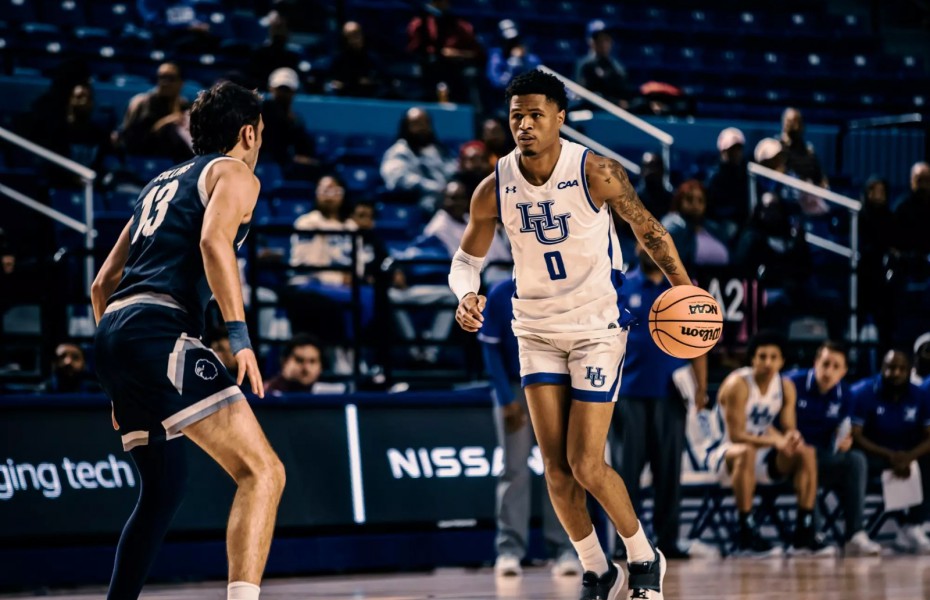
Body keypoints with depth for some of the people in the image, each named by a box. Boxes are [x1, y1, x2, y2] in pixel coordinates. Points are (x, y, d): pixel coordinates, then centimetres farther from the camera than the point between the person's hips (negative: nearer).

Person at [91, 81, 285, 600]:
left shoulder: (162, 183, 30)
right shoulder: (234, 173, 8)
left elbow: (103, 285, 30)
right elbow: (214, 241, -14)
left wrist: (122, 383, 34)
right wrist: (240, 335, -19)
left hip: (113, 331, 9)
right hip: (160, 329, -9)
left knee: (166, 485, 24)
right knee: (263, 472, -13)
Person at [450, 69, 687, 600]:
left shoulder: (595, 173, -17)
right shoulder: (495, 189, -9)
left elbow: (648, 229, -3)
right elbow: (467, 259, 4)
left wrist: (685, 289, -13)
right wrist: (467, 293, -18)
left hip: (597, 327, -4)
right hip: (537, 330, 4)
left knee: (586, 465, -9)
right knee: (556, 467, 1)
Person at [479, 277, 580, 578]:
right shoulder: (499, 295, -11)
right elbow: (491, 349, -6)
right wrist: (506, 400, -11)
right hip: (514, 387, -1)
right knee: (514, 469, -5)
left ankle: (564, 549, -2)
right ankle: (509, 548, -6)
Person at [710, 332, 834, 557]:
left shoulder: (786, 387, 0)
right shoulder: (738, 385, -20)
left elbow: (789, 429, -1)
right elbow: (736, 435, -25)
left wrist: (792, 438, -27)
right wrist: (775, 441, -36)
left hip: (764, 455, 6)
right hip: (727, 453, -6)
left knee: (806, 453, -16)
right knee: (746, 452, -40)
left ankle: (804, 534, -17)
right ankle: (746, 536, -38)